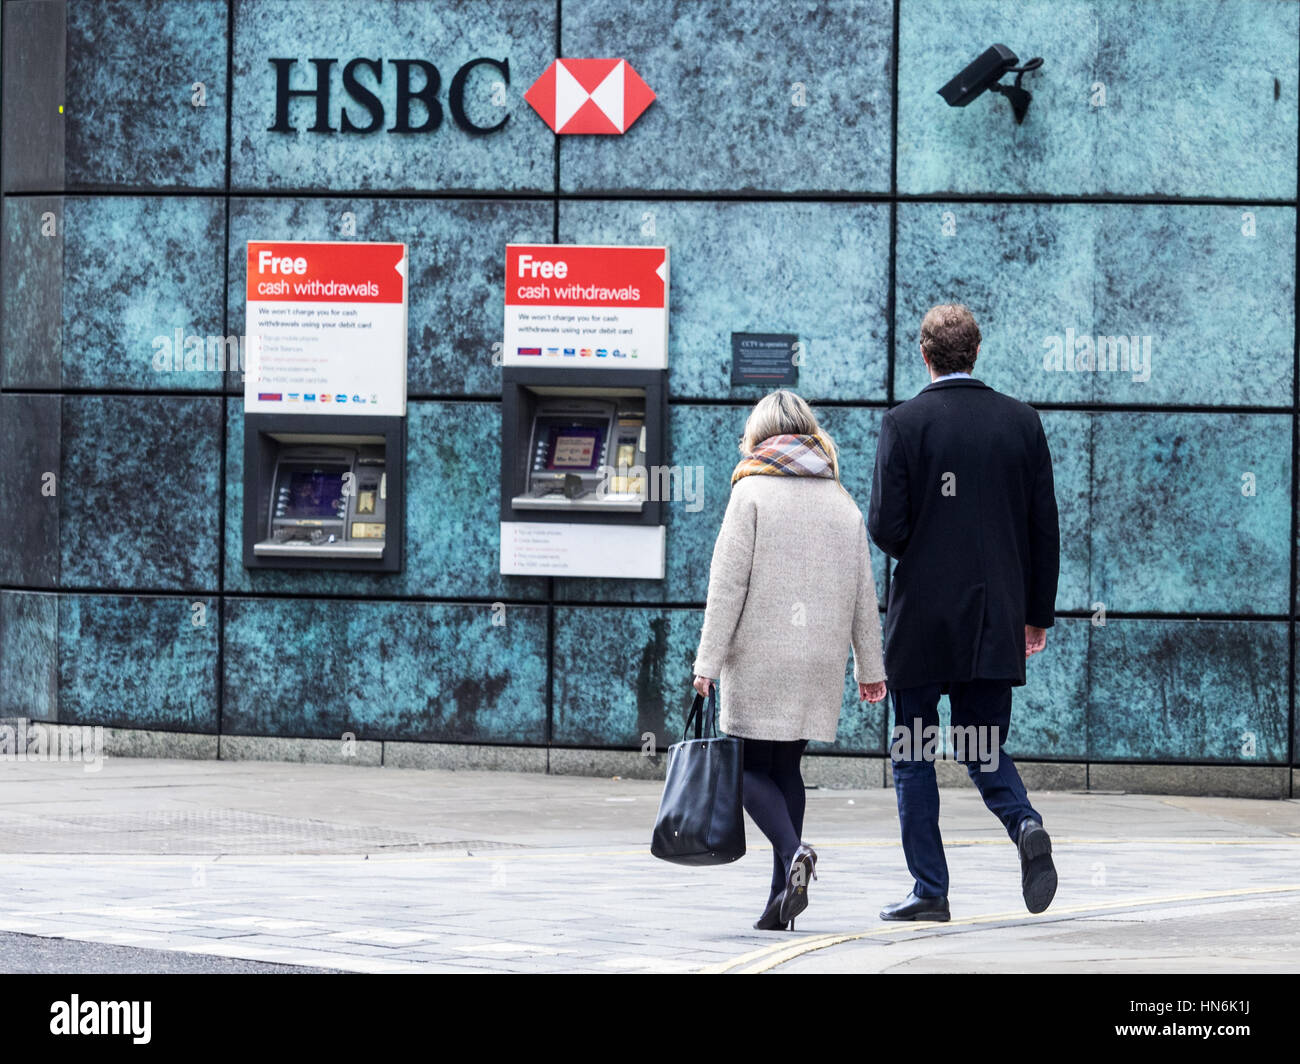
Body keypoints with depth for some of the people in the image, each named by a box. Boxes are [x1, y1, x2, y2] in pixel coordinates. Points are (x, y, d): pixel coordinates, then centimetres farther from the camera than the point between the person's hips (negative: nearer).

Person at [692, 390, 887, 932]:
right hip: (820, 662, 5)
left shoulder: (752, 491, -4)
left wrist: (708, 661, -8)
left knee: (751, 766, 2)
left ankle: (793, 852, -23)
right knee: (787, 766, 11)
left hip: (760, 656, -5)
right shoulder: (842, 500, 11)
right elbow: (863, 592, 13)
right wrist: (870, 667, 19)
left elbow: (727, 582, -9)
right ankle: (782, 896, 7)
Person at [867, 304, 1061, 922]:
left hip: (922, 619, -3)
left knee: (913, 756, 7)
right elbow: (1045, 526, 4)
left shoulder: (903, 424, -8)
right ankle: (1024, 824, -14)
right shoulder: (1021, 421, 2)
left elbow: (885, 528, -12)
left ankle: (929, 891, 5)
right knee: (983, 748, 15)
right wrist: (1038, 612, 12)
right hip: (998, 621, 3)